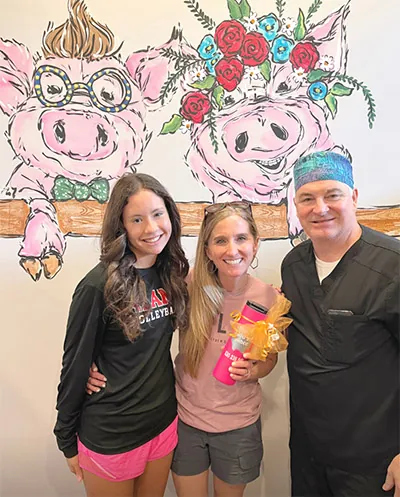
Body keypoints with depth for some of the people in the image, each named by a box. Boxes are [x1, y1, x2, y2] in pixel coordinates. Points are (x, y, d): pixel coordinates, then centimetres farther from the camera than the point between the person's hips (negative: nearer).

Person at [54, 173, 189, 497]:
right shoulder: (99, 286, -21)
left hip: (164, 422, 5)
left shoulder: (171, 272, -4)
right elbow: (75, 365, -12)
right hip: (109, 435, -5)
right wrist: (68, 441, -4)